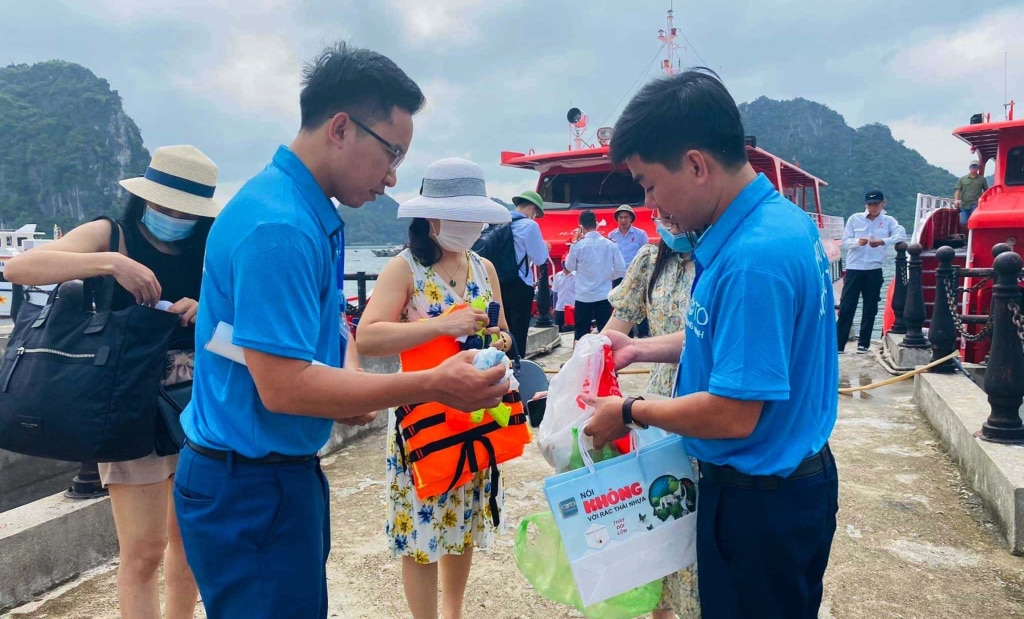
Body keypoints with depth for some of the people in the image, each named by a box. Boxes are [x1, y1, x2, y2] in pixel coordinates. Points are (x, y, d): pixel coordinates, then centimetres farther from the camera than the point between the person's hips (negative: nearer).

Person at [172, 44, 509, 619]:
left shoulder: (315, 214, 7)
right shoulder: (279, 225, -24)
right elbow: (283, 386, -26)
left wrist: (344, 393, 2)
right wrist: (434, 385, -23)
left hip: (288, 470, 9)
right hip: (248, 487, -9)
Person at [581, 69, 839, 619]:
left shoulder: (753, 256, -30)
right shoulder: (779, 219, 1)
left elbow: (733, 415, -28)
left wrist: (629, 413, -14)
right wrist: (639, 349, 10)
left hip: (763, 499, -9)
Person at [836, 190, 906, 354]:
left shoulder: (888, 220, 4)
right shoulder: (855, 218, 3)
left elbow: (901, 235, -13)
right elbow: (845, 241, 0)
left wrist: (883, 241, -29)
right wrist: (857, 242, -21)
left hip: (874, 270, 1)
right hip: (854, 269, -1)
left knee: (870, 308, 6)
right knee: (846, 307, -2)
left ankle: (864, 343, 16)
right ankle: (839, 344, 0)